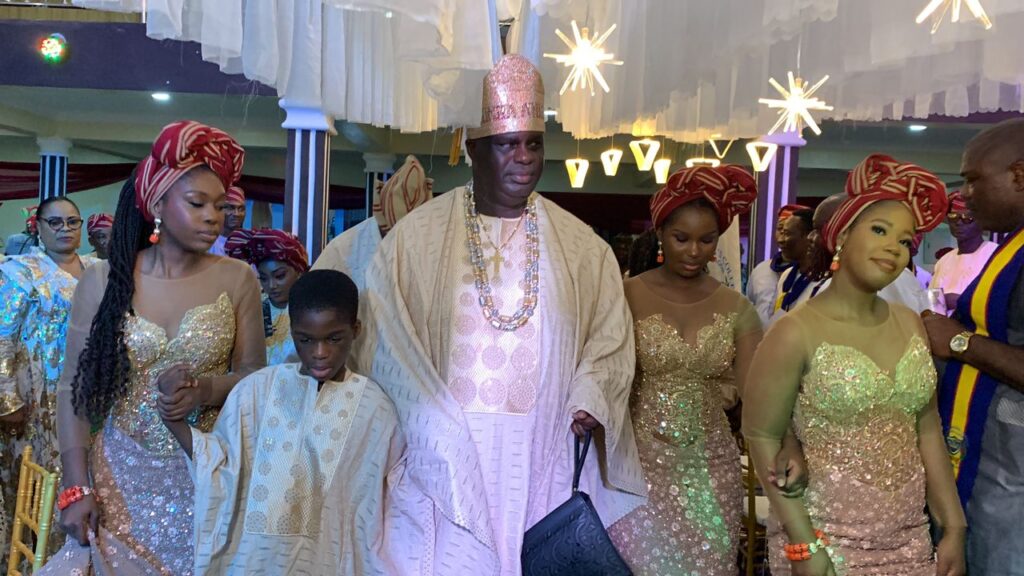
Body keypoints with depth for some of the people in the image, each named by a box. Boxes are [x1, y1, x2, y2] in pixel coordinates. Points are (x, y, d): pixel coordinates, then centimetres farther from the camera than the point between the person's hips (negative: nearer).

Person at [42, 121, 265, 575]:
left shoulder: (237, 279, -3)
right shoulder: (103, 281, -3)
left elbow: (254, 374, 1)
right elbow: (75, 387, -2)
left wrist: (206, 390, -19)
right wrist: (76, 488, -7)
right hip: (119, 472, 0)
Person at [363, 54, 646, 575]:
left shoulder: (580, 245, 6)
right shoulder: (418, 235, 0)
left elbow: (610, 334, 6)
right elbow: (387, 334, -1)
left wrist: (589, 399, -12)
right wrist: (433, 423, -9)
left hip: (546, 454, 2)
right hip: (449, 453, -1)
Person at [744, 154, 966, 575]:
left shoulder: (911, 325, 2)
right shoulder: (796, 334, -15)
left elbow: (927, 429, 7)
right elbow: (763, 438, -13)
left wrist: (953, 526, 5)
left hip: (909, 538, 6)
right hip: (827, 539, -5)